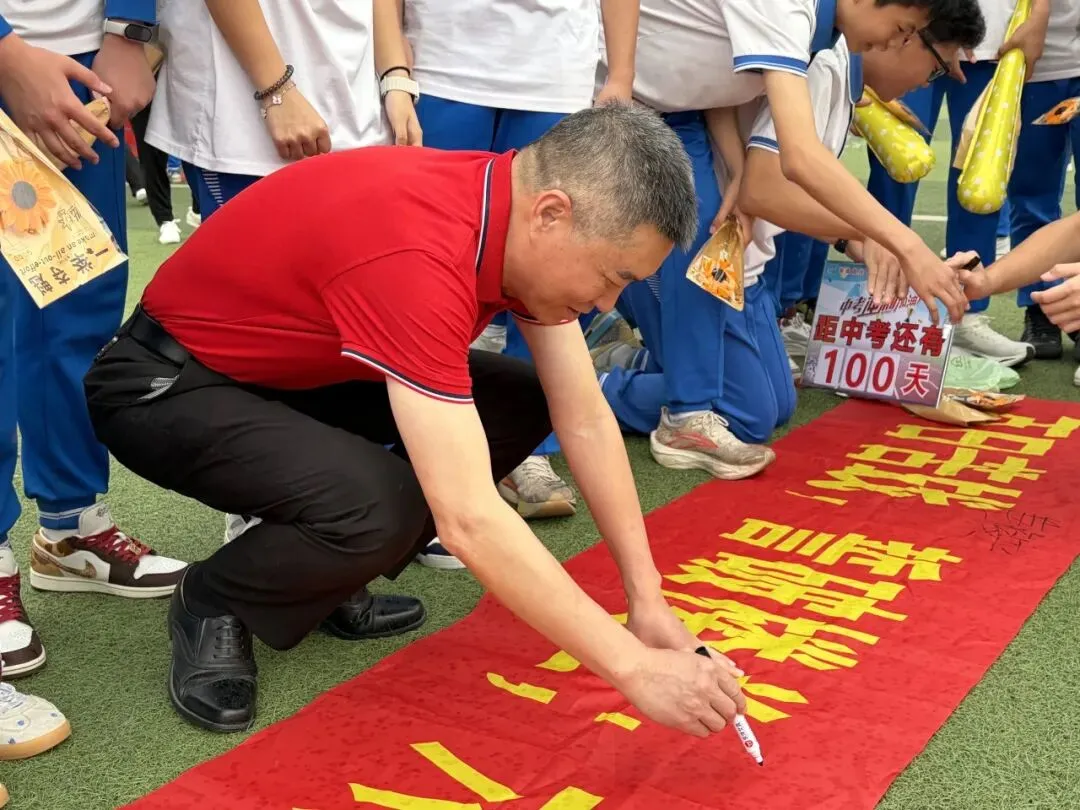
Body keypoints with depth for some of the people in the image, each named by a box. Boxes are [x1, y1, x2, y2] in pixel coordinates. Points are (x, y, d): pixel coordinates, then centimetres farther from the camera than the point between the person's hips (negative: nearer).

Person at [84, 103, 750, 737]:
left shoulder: (520, 211, -10)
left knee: (523, 402, -2)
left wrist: (647, 599, -6)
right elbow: (469, 521, -40)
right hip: (168, 384, -8)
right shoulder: (417, 254, -37)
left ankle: (326, 568, 10)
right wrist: (633, 667, -33)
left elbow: (585, 420, -4)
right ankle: (213, 605, -1)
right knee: (378, 505, -33)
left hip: (298, 367, 8)